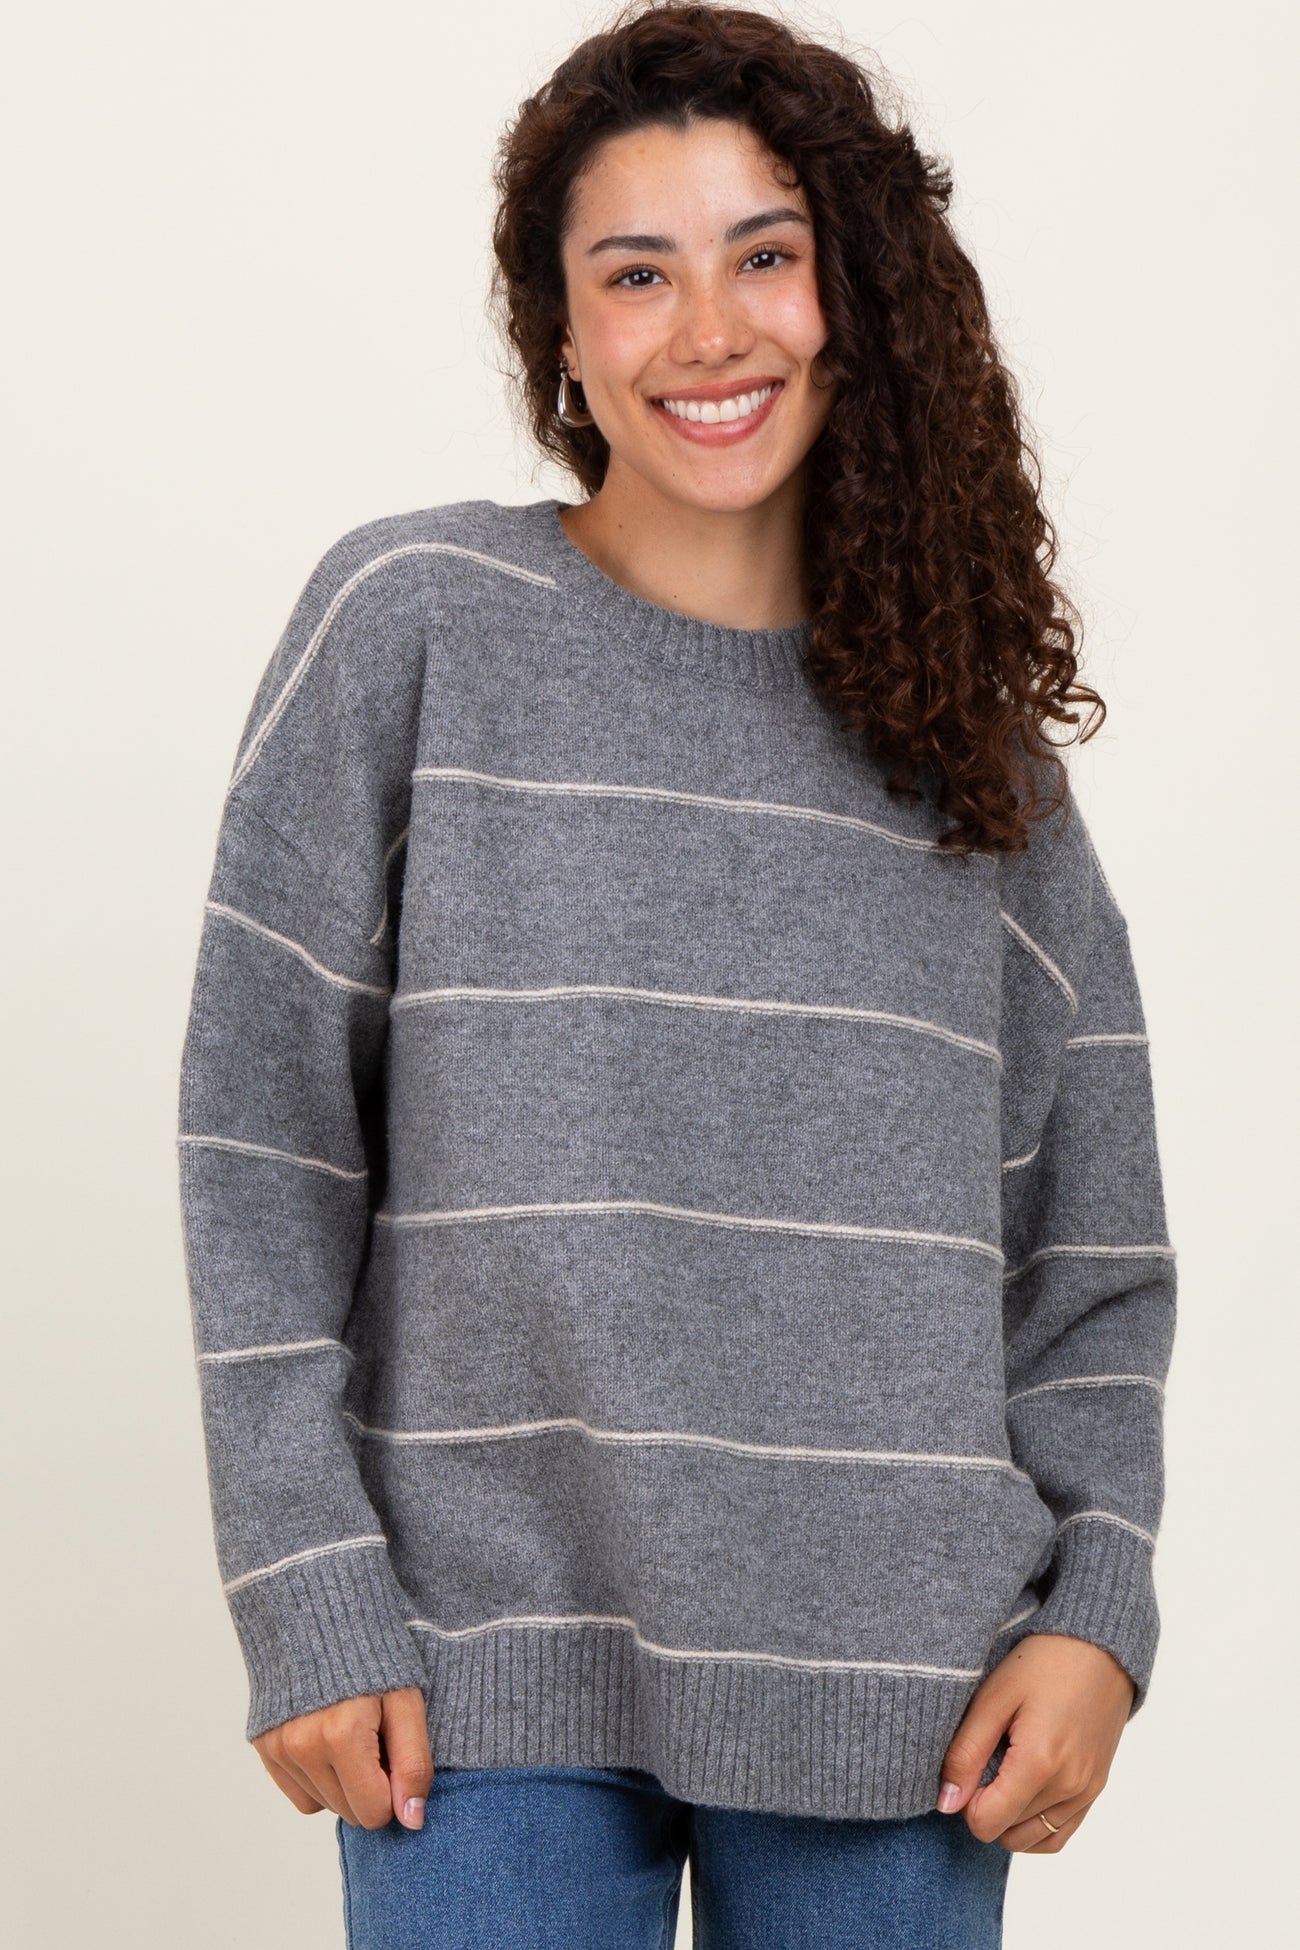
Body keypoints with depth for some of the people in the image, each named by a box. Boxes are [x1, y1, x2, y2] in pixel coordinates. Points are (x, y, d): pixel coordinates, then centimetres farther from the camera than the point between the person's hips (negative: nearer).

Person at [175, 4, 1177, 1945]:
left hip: (901, 1696, 2)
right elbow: (263, 1149, -2)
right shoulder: (415, 622, -1)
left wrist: (1098, 1610, -1)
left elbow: (1091, 1244, 10)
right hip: (495, 1665, -2)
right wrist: (309, 1604, -8)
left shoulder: (968, 730, 8)